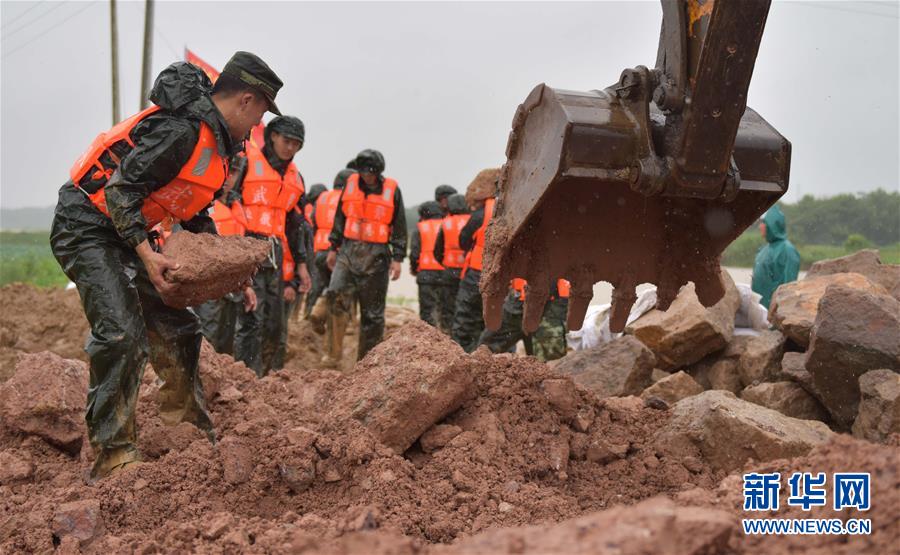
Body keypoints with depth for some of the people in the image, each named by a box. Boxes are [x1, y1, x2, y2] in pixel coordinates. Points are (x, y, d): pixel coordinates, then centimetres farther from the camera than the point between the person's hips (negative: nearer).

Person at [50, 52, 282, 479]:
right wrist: (147, 255, -32)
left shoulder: (214, 141, 10)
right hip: (87, 226, -10)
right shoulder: (179, 131, -23)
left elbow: (196, 219, 17)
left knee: (177, 328, 10)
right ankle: (113, 457, -12)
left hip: (129, 232, 10)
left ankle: (191, 436, 22)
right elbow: (119, 191, -26)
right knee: (122, 334, -20)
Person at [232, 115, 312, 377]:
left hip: (275, 256, 7)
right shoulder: (246, 162, -3)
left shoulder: (295, 178, 18)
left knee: (276, 323, 10)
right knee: (251, 319, -13)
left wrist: (300, 264, 19)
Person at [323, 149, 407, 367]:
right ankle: (334, 353, -10)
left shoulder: (391, 190, 0)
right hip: (349, 251, 1)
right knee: (337, 294, -19)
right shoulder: (351, 184, 7)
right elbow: (339, 218, 15)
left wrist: (397, 258, -2)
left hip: (376, 255, -1)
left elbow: (400, 227, 3)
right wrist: (333, 248, 13)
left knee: (372, 311, 3)